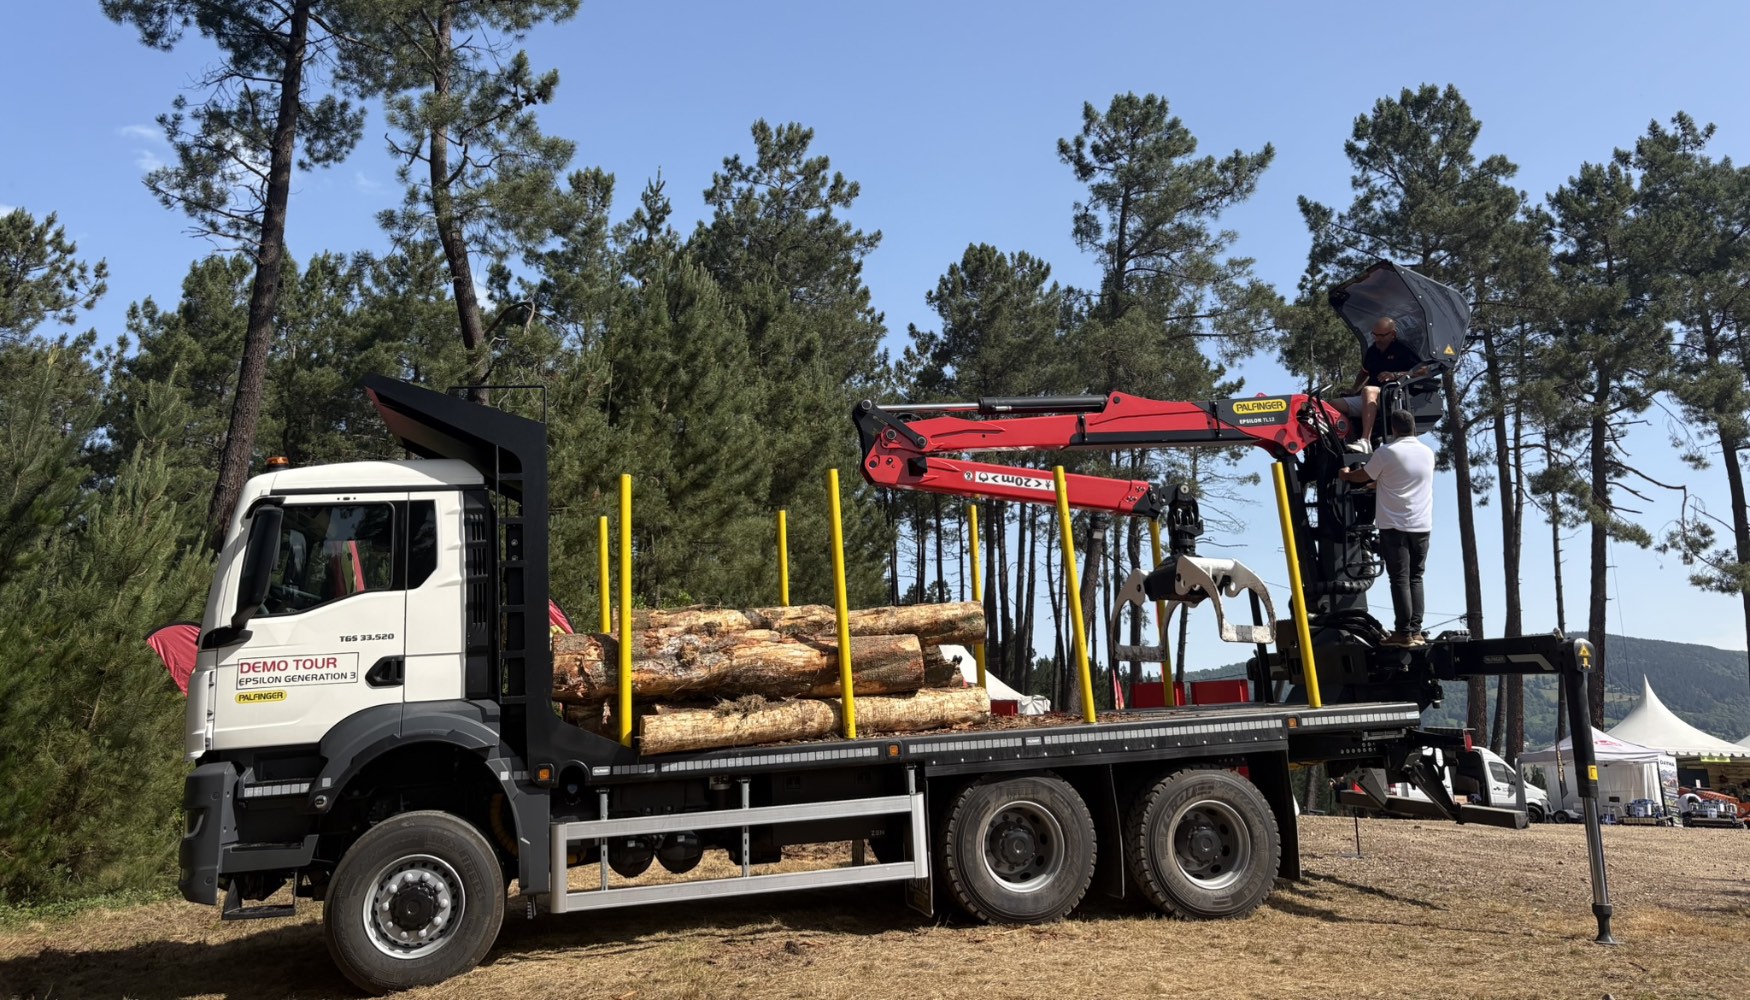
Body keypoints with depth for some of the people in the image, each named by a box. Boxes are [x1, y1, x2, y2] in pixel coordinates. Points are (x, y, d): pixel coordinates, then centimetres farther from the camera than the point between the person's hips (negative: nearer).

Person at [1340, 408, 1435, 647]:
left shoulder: (1386, 452, -9)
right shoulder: (1428, 452, 10)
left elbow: (1362, 476, 5)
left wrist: (1345, 474, 27)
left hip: (1395, 526, -5)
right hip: (1422, 526, 5)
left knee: (1400, 579, -4)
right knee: (1415, 578, 10)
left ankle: (1404, 633, -5)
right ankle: (1416, 631, 7)